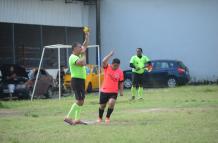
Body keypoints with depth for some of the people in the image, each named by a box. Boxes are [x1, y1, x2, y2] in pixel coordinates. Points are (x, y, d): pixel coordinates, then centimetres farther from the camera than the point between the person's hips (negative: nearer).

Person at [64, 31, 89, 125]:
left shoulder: (78, 56, 14)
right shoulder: (73, 57, -14)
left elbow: (85, 46, 22)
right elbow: (82, 63, -29)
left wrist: (87, 37, 10)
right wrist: (83, 54, -15)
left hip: (81, 81, 10)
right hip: (76, 80, -10)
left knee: (80, 101, 10)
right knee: (80, 101, -14)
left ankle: (77, 119, 12)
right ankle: (68, 117, -12)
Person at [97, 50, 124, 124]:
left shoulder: (120, 72, -2)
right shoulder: (107, 67, -7)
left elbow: (121, 82, 6)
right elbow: (104, 61, -27)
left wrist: (121, 91, 0)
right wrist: (110, 54, -26)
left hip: (114, 92, 0)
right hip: (104, 91, 0)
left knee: (111, 103, -23)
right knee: (102, 105, 10)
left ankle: (107, 117, -2)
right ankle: (100, 118, 36)